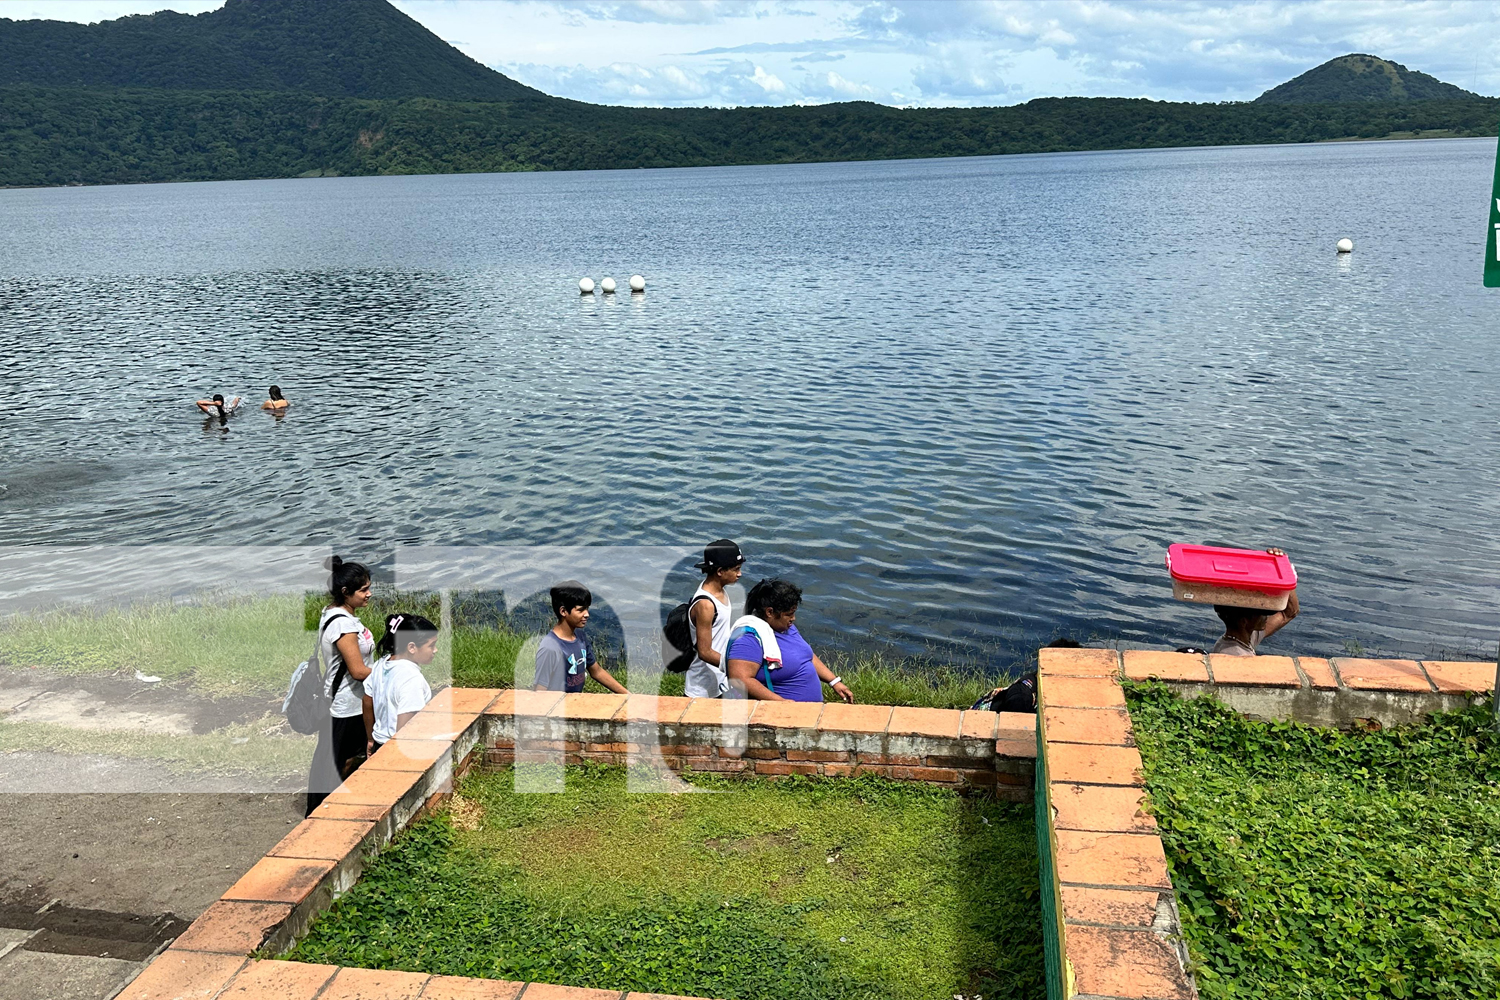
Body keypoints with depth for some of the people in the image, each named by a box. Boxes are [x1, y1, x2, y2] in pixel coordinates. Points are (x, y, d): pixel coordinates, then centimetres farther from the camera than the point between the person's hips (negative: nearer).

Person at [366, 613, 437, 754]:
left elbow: (367, 704, 14)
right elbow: (404, 732, -26)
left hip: (380, 746, 8)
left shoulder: (381, 664, 1)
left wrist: (371, 739, 25)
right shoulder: (412, 678, -25)